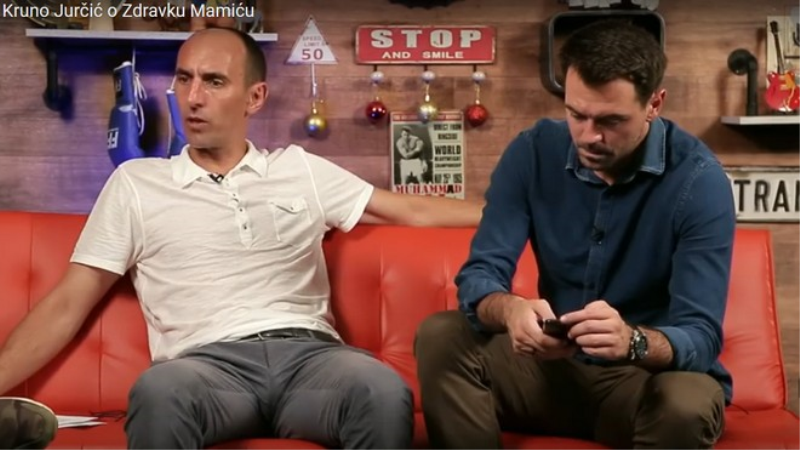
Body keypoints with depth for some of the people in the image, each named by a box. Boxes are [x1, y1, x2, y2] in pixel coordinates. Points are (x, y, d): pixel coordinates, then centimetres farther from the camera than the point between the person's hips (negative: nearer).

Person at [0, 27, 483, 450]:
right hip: (210, 363, -1)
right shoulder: (135, 182, 15)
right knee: (160, 391, -39)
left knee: (384, 391, -34)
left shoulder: (301, 169, 20)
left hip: (308, 353, 2)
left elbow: (414, 211, 23)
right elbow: (69, 304, 12)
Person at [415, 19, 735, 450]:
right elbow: (480, 273, -12)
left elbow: (701, 336, -23)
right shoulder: (533, 151, -8)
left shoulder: (698, 180, -18)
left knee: (687, 404, -37)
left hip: (651, 374, -3)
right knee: (440, 337, -20)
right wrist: (509, 310, -38)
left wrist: (631, 341, -46)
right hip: (553, 363, 3)